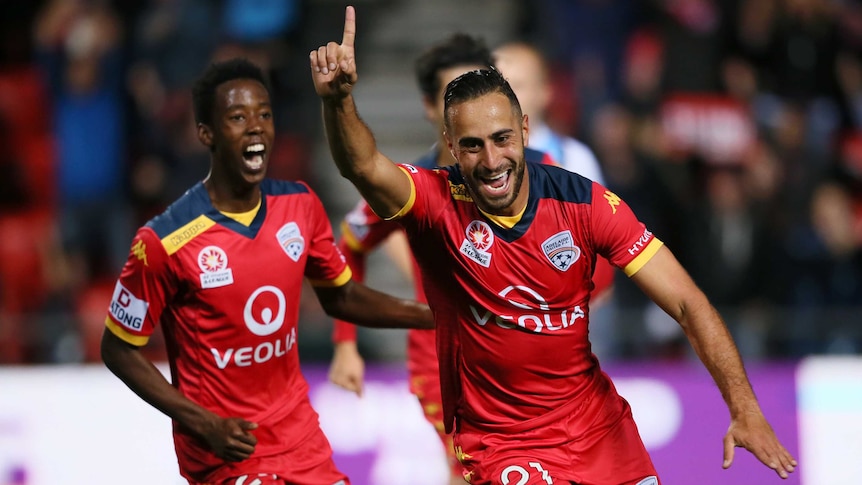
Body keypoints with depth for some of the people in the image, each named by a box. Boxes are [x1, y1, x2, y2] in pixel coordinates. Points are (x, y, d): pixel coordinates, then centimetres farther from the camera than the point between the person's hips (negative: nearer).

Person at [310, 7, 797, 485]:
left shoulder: (585, 202, -12)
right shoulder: (437, 203, -15)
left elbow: (686, 303, -13)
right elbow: (366, 168, -36)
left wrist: (745, 409, -24)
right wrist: (338, 101, -57)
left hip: (600, 426, 3)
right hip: (498, 445, -3)